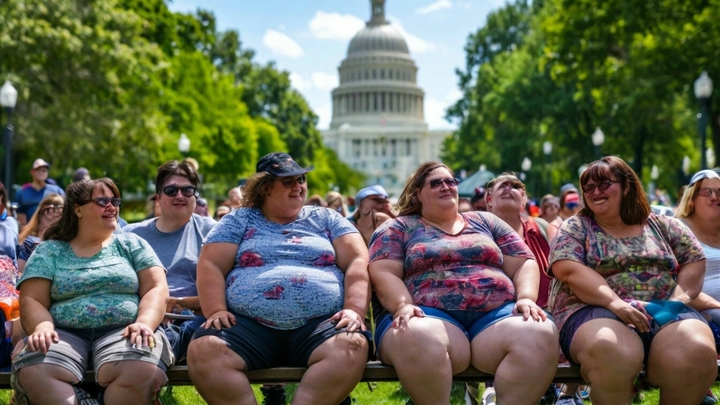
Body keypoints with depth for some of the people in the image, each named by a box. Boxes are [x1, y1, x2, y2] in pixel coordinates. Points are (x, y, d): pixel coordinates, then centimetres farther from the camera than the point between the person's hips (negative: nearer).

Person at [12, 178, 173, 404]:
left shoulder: (132, 244, 16)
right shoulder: (49, 251, 14)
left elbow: (156, 288, 6)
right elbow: (32, 300, 5)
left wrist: (144, 324, -14)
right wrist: (42, 327, -18)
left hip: (122, 332, 0)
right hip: (66, 333, 0)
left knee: (142, 373, -36)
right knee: (34, 374, -34)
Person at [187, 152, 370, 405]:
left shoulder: (327, 219, 19)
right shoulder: (238, 221, 18)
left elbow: (358, 263, 8)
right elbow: (210, 267, 9)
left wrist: (354, 309, -9)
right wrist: (216, 311, -9)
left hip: (319, 325, 0)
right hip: (248, 325, 0)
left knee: (351, 346, -33)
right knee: (204, 351, -29)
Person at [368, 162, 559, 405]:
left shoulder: (486, 222, 24)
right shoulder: (398, 228, 17)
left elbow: (524, 264, 18)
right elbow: (383, 274, 2)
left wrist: (526, 298, -3)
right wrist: (402, 306, -18)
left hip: (498, 314, 3)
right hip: (430, 314, -2)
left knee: (540, 336, -31)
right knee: (417, 337, -40)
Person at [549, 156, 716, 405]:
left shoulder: (662, 225, 19)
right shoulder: (575, 228, 10)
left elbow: (695, 262, 15)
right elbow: (570, 271, -6)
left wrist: (679, 298, -5)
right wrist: (616, 303, -20)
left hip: (664, 310, 3)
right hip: (595, 310, -3)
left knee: (697, 353, -31)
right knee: (613, 353, -39)